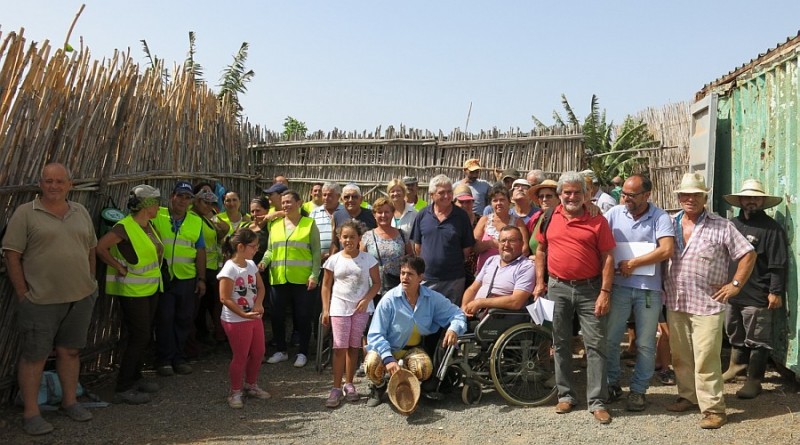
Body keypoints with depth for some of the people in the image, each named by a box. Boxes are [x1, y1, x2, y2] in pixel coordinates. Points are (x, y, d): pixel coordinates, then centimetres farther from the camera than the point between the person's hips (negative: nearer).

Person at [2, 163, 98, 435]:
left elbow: (91, 250, 17)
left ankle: (70, 401, 29)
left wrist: (90, 283, 11)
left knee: (70, 351, 15)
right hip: (40, 300, -4)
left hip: (81, 298, 4)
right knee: (34, 356, 4)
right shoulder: (25, 213, -5)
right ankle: (30, 413, 16)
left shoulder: (81, 213, 10)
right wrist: (22, 294, -9)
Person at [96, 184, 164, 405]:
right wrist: (121, 268, -19)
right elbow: (100, 248, -25)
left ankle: (135, 378, 30)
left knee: (143, 336, 16)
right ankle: (123, 389, 1)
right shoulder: (125, 227, -18)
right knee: (139, 337, -7)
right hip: (133, 290, -9)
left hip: (151, 288, 9)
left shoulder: (149, 226, 8)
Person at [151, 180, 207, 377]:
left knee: (184, 319, 9)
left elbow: (200, 251, 11)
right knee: (165, 319, 2)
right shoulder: (157, 216, -1)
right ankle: (164, 360, 15)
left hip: (187, 279, 3)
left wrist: (201, 279, 8)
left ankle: (179, 358, 22)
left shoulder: (196, 221, 9)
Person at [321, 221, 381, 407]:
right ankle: (336, 388, 1)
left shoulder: (367, 259, 0)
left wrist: (366, 299, -12)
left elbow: (376, 282, 3)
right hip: (339, 308, 0)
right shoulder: (334, 260, 1)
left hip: (361, 308, 1)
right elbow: (326, 285, 5)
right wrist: (325, 310, 0)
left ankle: (349, 384, 18)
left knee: (354, 347, 7)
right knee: (340, 347, -4)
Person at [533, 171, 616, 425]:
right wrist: (540, 282, 6)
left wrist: (605, 292, -10)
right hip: (557, 288, 2)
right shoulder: (549, 219, 5)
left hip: (590, 289, -2)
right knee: (561, 343, 10)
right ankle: (565, 395, 23)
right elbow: (540, 251, 13)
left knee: (596, 344, 0)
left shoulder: (597, 221, -3)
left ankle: (597, 401, 8)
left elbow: (607, 258, -5)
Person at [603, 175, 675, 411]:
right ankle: (612, 383, 25)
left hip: (649, 288, -2)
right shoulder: (614, 213, 1)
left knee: (645, 344, 8)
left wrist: (632, 263, -14)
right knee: (610, 338, 7)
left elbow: (667, 250, -16)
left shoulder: (660, 217, -6)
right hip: (619, 285, 2)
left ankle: (638, 390, 22)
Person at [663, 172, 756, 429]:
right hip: (675, 303, 5)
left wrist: (735, 285, -5)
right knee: (680, 356, 13)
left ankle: (713, 408, 4)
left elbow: (748, 254, -1)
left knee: (706, 358, -6)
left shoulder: (721, 227, -3)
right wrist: (660, 285, 7)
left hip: (707, 304, -4)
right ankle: (688, 396, 27)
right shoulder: (670, 224, 8)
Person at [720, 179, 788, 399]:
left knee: (757, 340, 2)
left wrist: (776, 292, -16)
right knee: (735, 335, 21)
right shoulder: (732, 224, 11)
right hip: (732, 293, 6)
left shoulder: (772, 228, -8)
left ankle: (754, 380, 10)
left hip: (757, 297, -6)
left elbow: (778, 265, -11)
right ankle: (737, 363, 41)